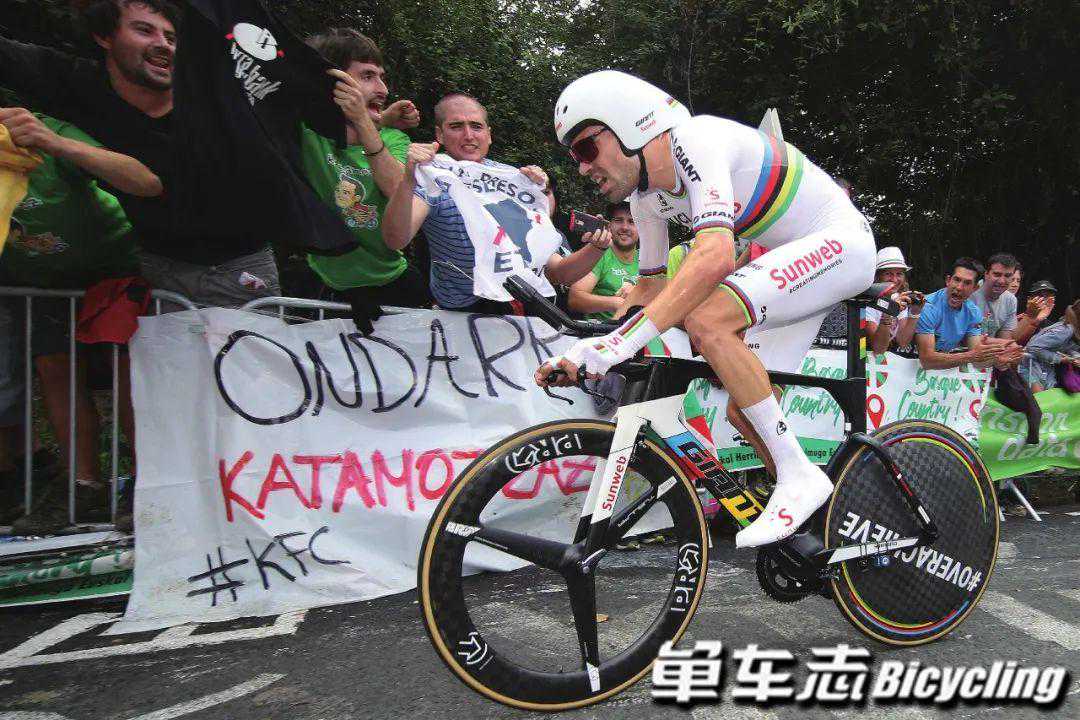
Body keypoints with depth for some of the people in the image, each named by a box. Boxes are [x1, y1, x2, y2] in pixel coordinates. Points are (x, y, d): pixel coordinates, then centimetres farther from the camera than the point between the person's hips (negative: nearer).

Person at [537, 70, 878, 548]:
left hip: (840, 240, -9)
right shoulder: (646, 196, 2)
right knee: (746, 405, 2)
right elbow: (650, 287, 9)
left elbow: (715, 256, -40)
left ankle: (800, 477, -18)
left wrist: (620, 344, -44)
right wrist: (594, 348, -6)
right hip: (797, 259, 9)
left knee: (706, 321, -29)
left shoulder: (697, 141, -25)